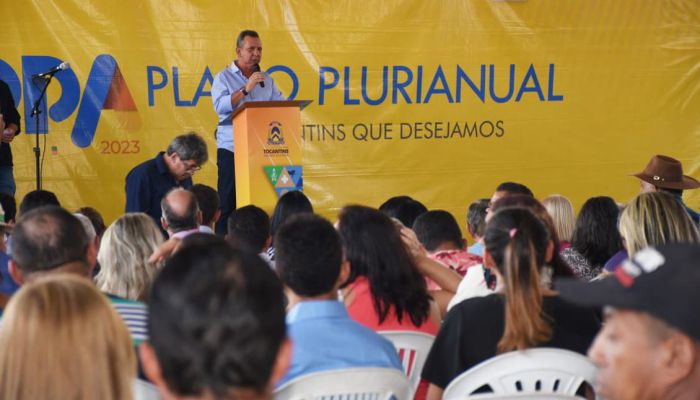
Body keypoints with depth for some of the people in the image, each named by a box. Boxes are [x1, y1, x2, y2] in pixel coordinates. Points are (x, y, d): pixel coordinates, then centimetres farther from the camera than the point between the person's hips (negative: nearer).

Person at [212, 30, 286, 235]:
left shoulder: (266, 79, 16)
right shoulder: (224, 77, 3)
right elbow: (220, 106, -13)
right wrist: (246, 89, -16)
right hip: (232, 148, -4)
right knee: (228, 201, -4)